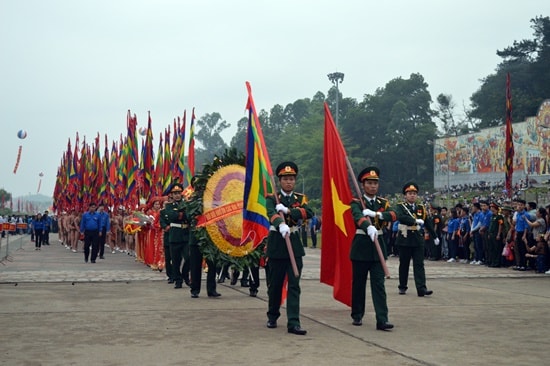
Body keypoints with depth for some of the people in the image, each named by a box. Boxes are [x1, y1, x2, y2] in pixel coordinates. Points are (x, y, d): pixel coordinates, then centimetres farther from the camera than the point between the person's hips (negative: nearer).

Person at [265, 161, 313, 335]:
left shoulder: (300, 198, 8)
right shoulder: (272, 198, 0)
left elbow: (309, 213, -13)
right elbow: (272, 214, -23)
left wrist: (288, 210, -23)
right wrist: (281, 225, -43)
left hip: (295, 245, 2)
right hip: (276, 245, -1)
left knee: (294, 285, -5)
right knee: (275, 284, 9)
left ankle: (293, 323, -7)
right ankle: (273, 316, 29)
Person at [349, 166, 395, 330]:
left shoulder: (383, 202, 10)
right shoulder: (356, 202, -3)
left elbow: (393, 215, -11)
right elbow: (358, 216, -26)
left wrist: (375, 214, -26)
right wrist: (369, 227, -46)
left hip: (378, 246, 3)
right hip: (361, 245, -2)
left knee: (379, 284, -3)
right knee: (358, 283, 7)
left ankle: (382, 320, -7)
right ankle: (357, 315, 23)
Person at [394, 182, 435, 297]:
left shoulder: (421, 208, 11)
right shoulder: (400, 207, -2)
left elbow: (427, 223, 19)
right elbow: (400, 217, -23)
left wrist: (435, 236, 24)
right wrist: (415, 221, -27)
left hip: (418, 240, 3)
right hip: (405, 240, -2)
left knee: (419, 264, -4)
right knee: (404, 265, 7)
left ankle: (421, 288, -10)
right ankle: (402, 287, 19)